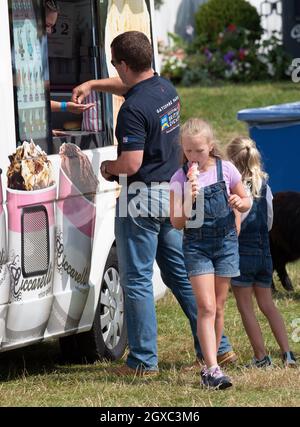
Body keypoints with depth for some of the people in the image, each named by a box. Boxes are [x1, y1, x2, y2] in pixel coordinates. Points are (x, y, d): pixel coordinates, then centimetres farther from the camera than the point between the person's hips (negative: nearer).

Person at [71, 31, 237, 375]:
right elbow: (130, 86, 30)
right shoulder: (166, 89, 7)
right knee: (181, 273, 16)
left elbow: (131, 163, -25)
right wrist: (92, 85, 25)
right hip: (173, 193, 9)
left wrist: (108, 167, -5)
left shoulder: (134, 109, -22)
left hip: (143, 197, -9)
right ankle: (217, 347, 17)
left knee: (137, 280, 1)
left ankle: (143, 360, 5)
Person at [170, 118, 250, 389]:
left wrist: (239, 203, -13)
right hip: (196, 246, -2)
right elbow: (177, 223, -6)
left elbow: (247, 202, 10)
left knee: (218, 308, 8)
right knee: (206, 308, -12)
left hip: (226, 244, 2)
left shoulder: (226, 170, -2)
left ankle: (210, 367, 18)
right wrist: (189, 201, -23)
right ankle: (213, 369, -19)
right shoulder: (180, 179, -5)